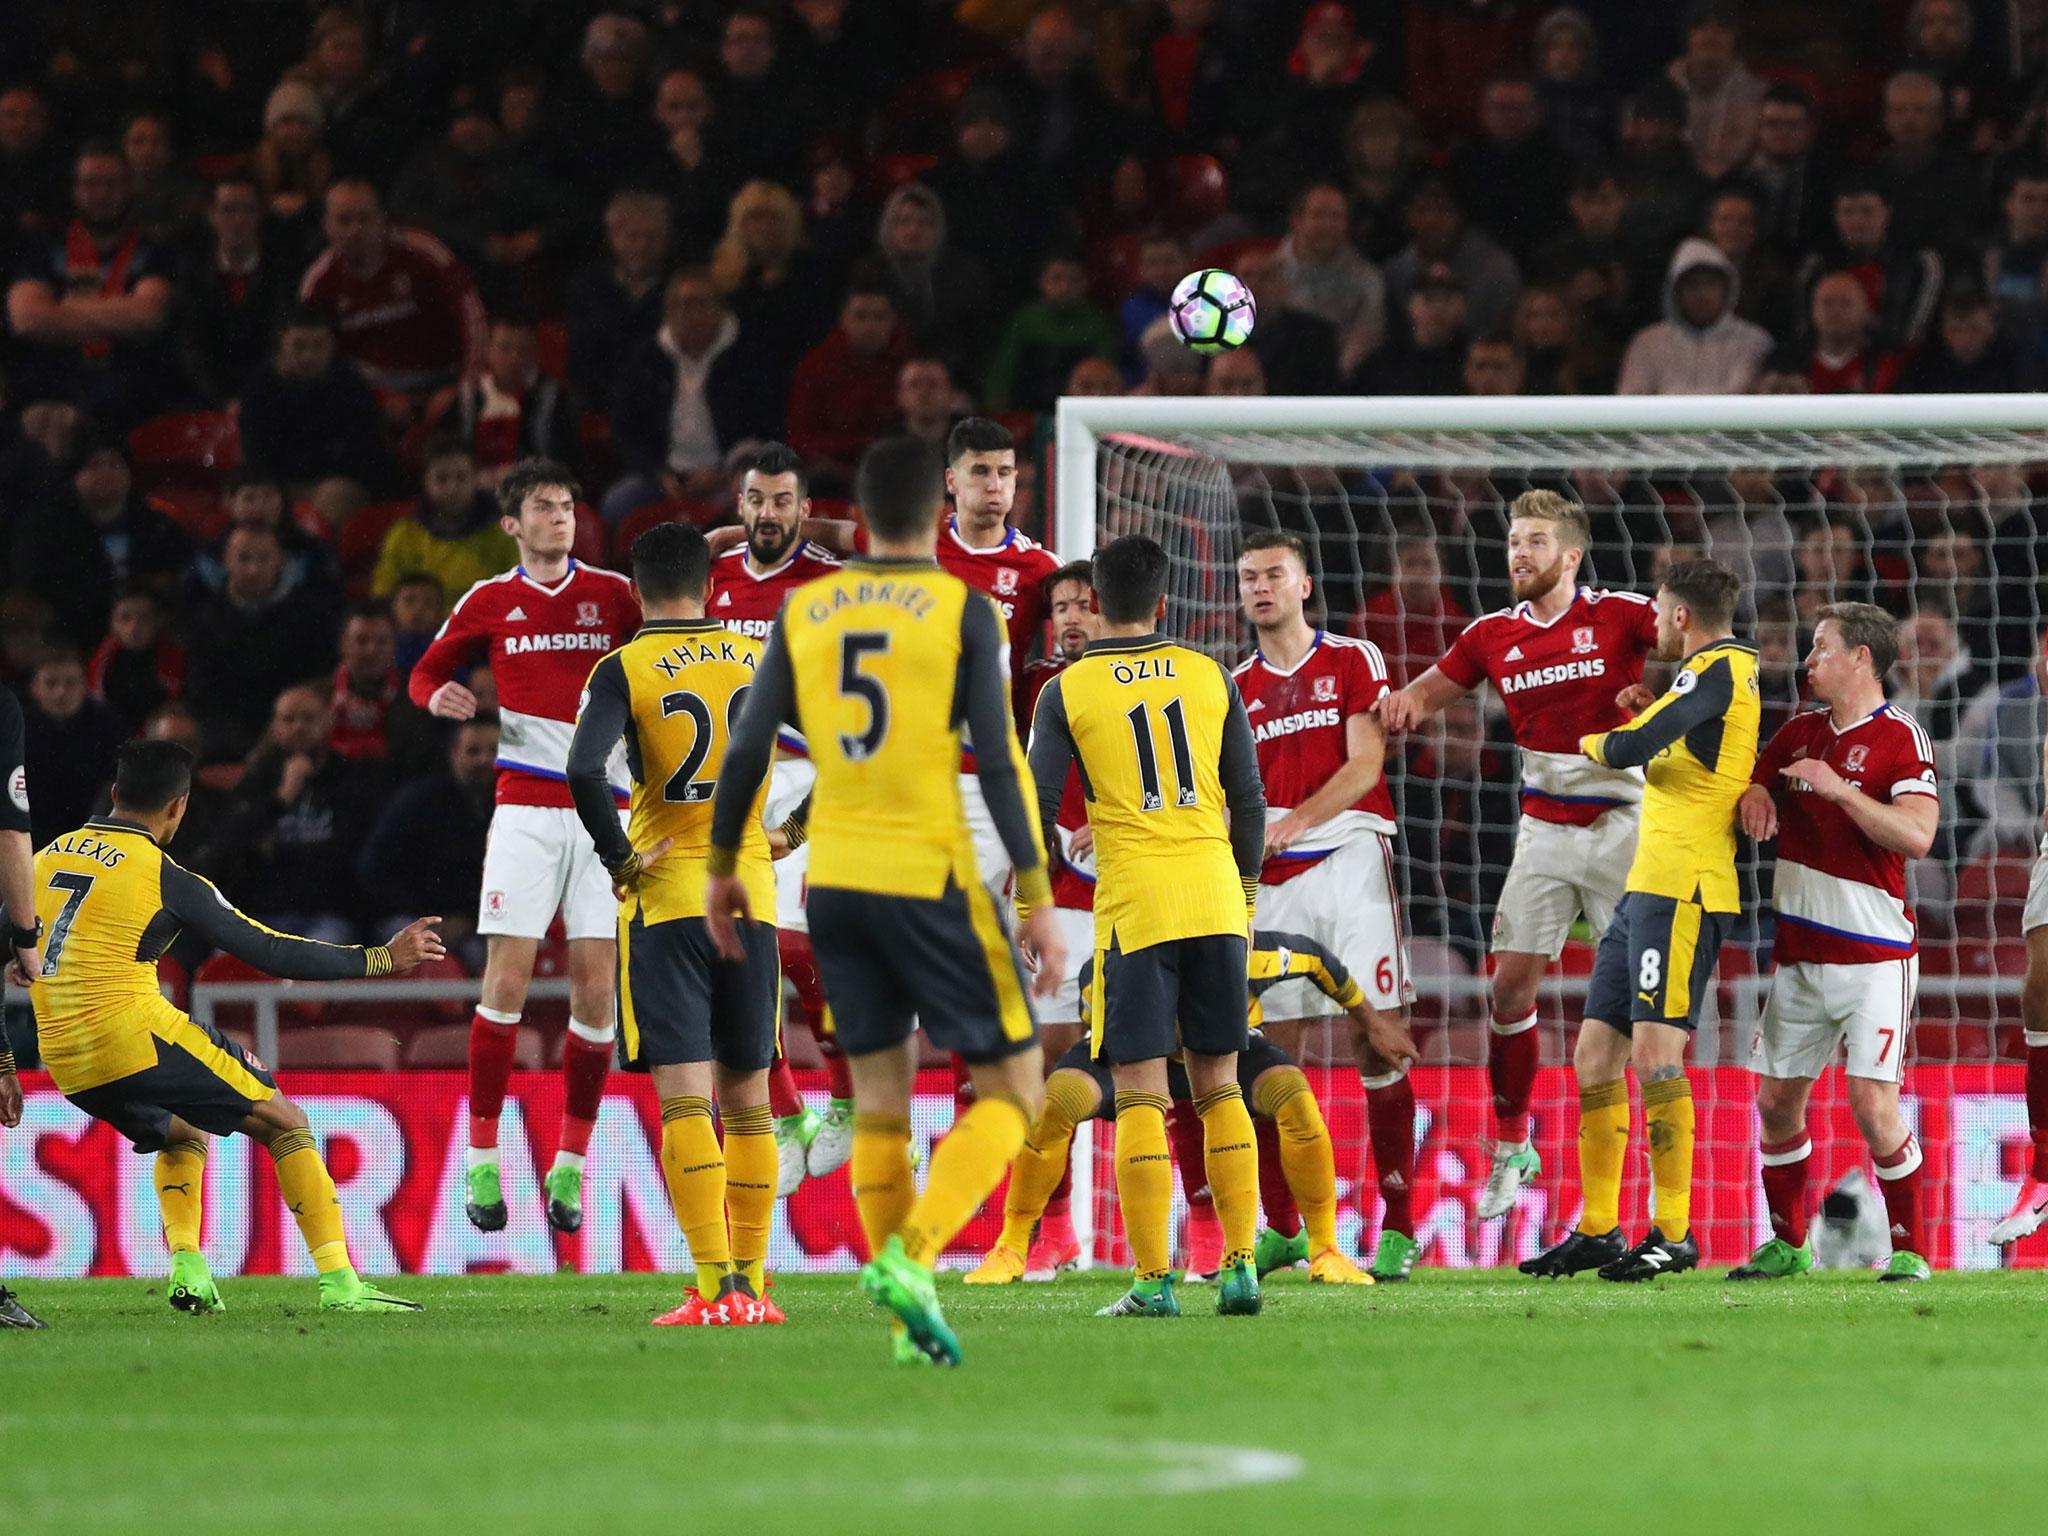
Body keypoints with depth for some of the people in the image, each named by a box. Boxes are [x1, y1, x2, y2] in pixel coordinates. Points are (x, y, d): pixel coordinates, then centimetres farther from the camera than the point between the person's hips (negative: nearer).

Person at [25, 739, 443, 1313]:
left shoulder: (47, 858, 12)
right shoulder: (165, 878, -7)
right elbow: (269, 952, -5)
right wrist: (381, 959, 3)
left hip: (64, 1063, 7)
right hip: (135, 1038, -7)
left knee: (184, 1135, 31)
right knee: (285, 1123, 6)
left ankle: (187, 1267, 11)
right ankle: (340, 1282, -2)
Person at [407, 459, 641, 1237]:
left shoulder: (615, 594, 5)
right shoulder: (490, 602, 7)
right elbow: (426, 673, 17)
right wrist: (438, 697, -5)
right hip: (526, 808, -1)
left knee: (595, 989, -2)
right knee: (506, 980, -6)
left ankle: (568, 1171, 7)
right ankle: (483, 1165, 0)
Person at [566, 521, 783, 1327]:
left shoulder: (624, 670, -6)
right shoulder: (759, 660, 7)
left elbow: (584, 769, -20)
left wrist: (619, 858, -10)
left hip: (665, 898, -4)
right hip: (751, 895, 4)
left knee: (683, 1096, -7)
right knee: (746, 1096, 11)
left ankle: (715, 1289, -16)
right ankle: (751, 1283, 11)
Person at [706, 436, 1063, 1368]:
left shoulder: (805, 611, 6)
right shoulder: (962, 611, -6)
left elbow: (747, 750, 6)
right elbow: (997, 763, -10)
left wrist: (721, 869, 18)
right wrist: (1038, 900, -7)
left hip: (833, 881, 5)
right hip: (930, 877, -4)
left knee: (879, 1094, 13)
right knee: (1012, 1087, 4)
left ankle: (910, 1316, 10)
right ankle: (910, 1256, -17)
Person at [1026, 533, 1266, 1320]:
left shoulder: (1067, 692, -1)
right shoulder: (1209, 677, 6)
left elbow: (1035, 810, -3)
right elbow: (1249, 801, 9)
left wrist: (1032, 912, 8)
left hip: (1133, 908, -3)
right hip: (1214, 900, 3)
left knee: (1141, 1097, -1)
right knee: (1219, 1086, 11)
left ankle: (1152, 1282, -5)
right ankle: (1241, 1266, 7)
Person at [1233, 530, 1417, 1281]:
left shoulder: (1352, 660, 4)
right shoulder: (1235, 687, 16)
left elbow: (1365, 764, -5)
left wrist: (1296, 820, -17)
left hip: (1347, 859, -4)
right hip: (1269, 881, 4)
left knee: (1375, 1042, -9)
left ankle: (1398, 1226, -8)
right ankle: (1281, 1228, 8)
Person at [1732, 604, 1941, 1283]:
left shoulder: (1901, 739, -9)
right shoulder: (1800, 730, 12)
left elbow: (1916, 835, -20)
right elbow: (1751, 783, 22)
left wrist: (1838, 788, -25)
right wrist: (1754, 795, -2)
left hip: (1874, 953, -7)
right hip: (1797, 948, 7)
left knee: (1873, 1102, -13)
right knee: (1776, 1099, 8)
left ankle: (1911, 1249, -2)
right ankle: (1787, 1245, 21)